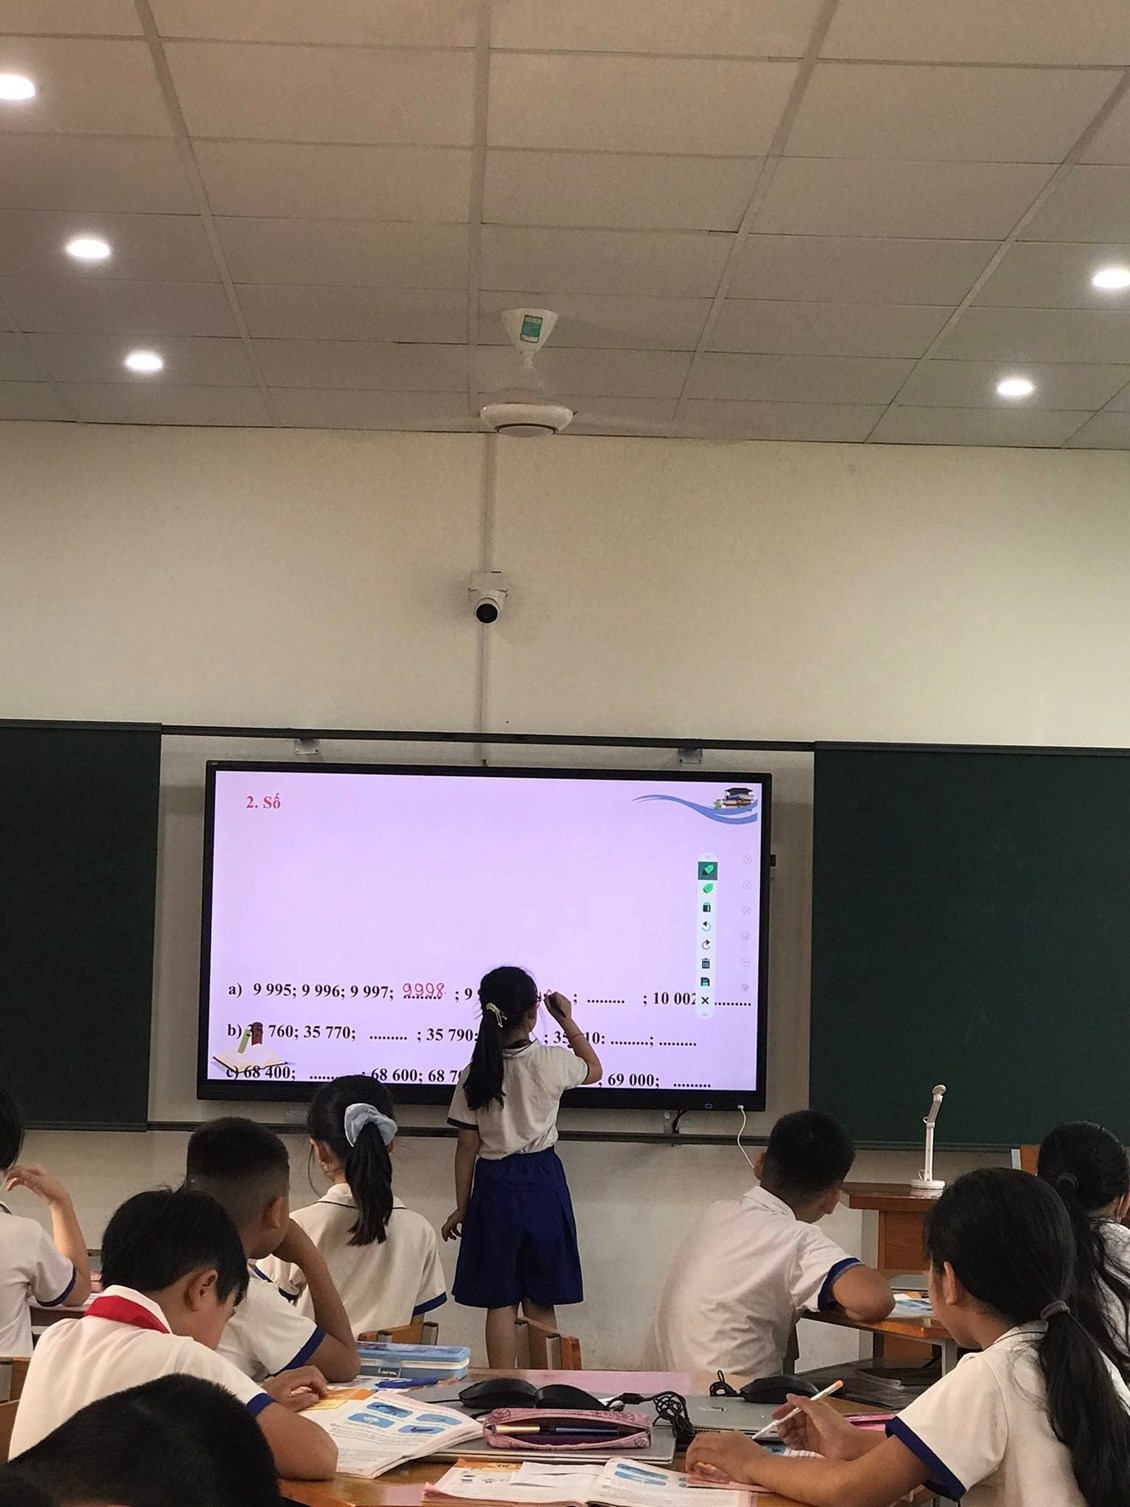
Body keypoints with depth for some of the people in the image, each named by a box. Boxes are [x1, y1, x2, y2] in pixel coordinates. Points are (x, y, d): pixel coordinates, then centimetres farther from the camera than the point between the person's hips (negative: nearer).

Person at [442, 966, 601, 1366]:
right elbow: (594, 1069, 14)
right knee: (540, 1304, 8)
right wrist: (567, 1021, 18)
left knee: (500, 1303, 7)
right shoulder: (551, 1063, -9)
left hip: (495, 1186, 1)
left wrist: (462, 1207, 8)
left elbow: (467, 1147, -1)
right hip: (542, 1182, 0)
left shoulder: (475, 1074, -7)